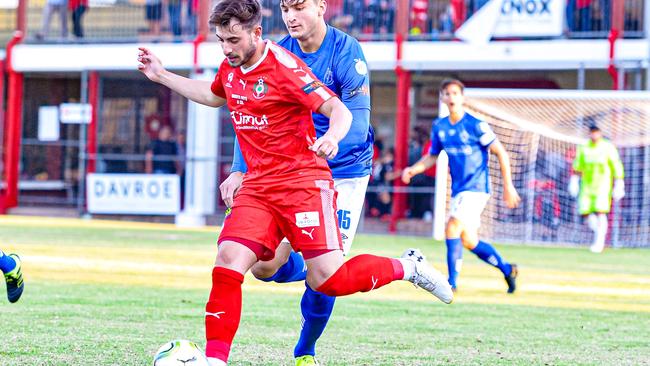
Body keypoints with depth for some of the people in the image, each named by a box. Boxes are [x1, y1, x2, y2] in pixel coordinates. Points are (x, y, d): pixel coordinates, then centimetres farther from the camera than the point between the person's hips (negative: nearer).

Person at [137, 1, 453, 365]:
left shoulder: (284, 66, -15)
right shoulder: (230, 69, 9)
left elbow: (339, 110, -20)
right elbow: (213, 95, 34)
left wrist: (332, 137, -42)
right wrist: (162, 76, 30)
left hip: (303, 181, -6)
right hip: (257, 186, 7)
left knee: (327, 279, -12)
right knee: (228, 262, -12)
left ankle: (407, 267, 12)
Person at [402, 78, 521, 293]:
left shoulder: (476, 126, -12)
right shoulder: (439, 127, 6)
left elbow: (501, 153, -8)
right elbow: (432, 156, 18)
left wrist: (508, 186, -11)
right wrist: (413, 169, -1)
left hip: (476, 188, -7)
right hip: (458, 190, 7)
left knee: (452, 228, -22)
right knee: (468, 241, 12)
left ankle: (452, 282, -16)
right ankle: (507, 269, 31)